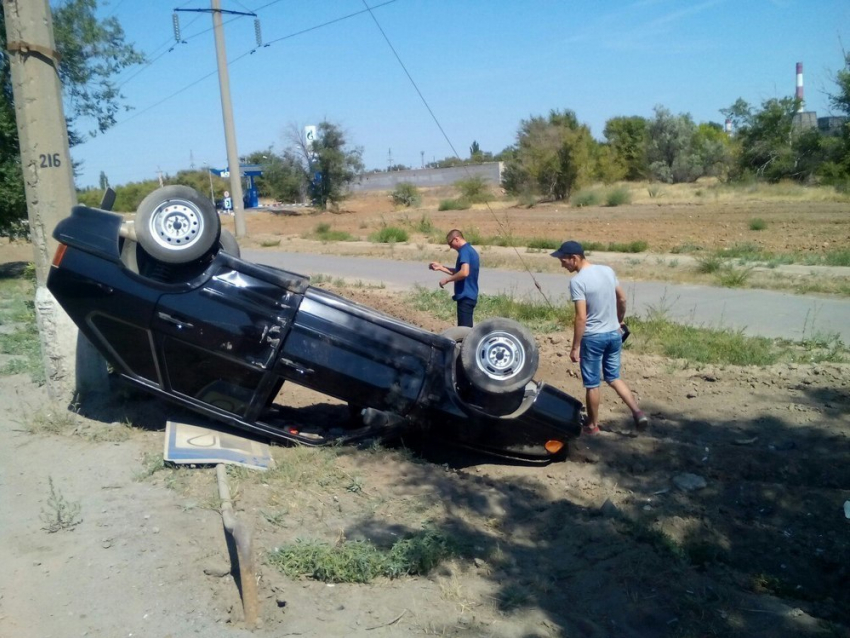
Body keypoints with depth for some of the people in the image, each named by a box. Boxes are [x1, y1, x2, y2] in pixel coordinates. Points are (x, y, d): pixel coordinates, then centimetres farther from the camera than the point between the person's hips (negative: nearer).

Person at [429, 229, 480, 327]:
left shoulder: (464, 251, -15)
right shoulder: (470, 250, 16)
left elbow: (464, 272, -30)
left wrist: (447, 279, -18)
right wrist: (440, 267, 21)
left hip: (465, 296, -10)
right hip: (470, 295, 10)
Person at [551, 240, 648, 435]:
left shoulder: (577, 281, -19)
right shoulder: (608, 270, 2)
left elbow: (581, 318, -22)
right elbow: (622, 299, 12)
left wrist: (575, 347, -15)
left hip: (593, 338, -7)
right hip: (614, 334, 7)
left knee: (592, 384, 9)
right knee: (613, 377, 20)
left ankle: (593, 424, 23)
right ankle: (638, 413, 9)